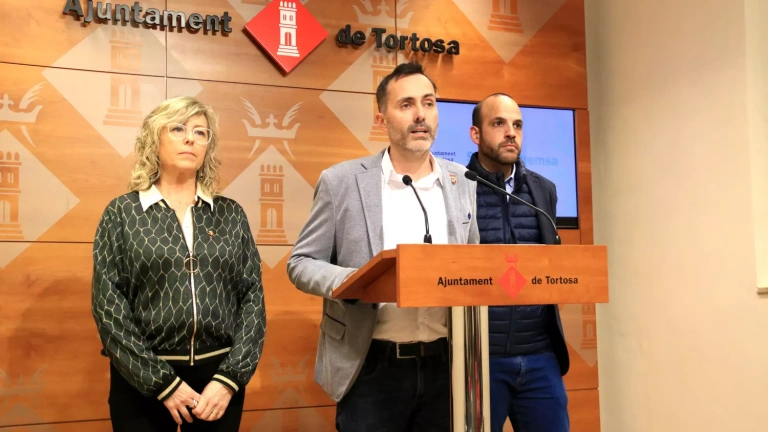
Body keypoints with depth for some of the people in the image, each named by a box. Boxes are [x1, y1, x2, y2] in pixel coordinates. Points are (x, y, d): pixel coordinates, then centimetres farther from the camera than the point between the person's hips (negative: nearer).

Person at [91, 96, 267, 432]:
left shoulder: (231, 214, 5)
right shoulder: (122, 213, 0)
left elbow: (253, 297, 1)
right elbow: (108, 305, -6)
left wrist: (229, 378, -10)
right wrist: (162, 381, -12)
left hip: (220, 374, 2)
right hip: (142, 380, -2)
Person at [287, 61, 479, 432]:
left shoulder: (464, 183, 5)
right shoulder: (342, 181, -3)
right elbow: (301, 263, 0)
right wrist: (352, 281, -19)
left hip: (446, 366, 3)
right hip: (372, 369, -2)